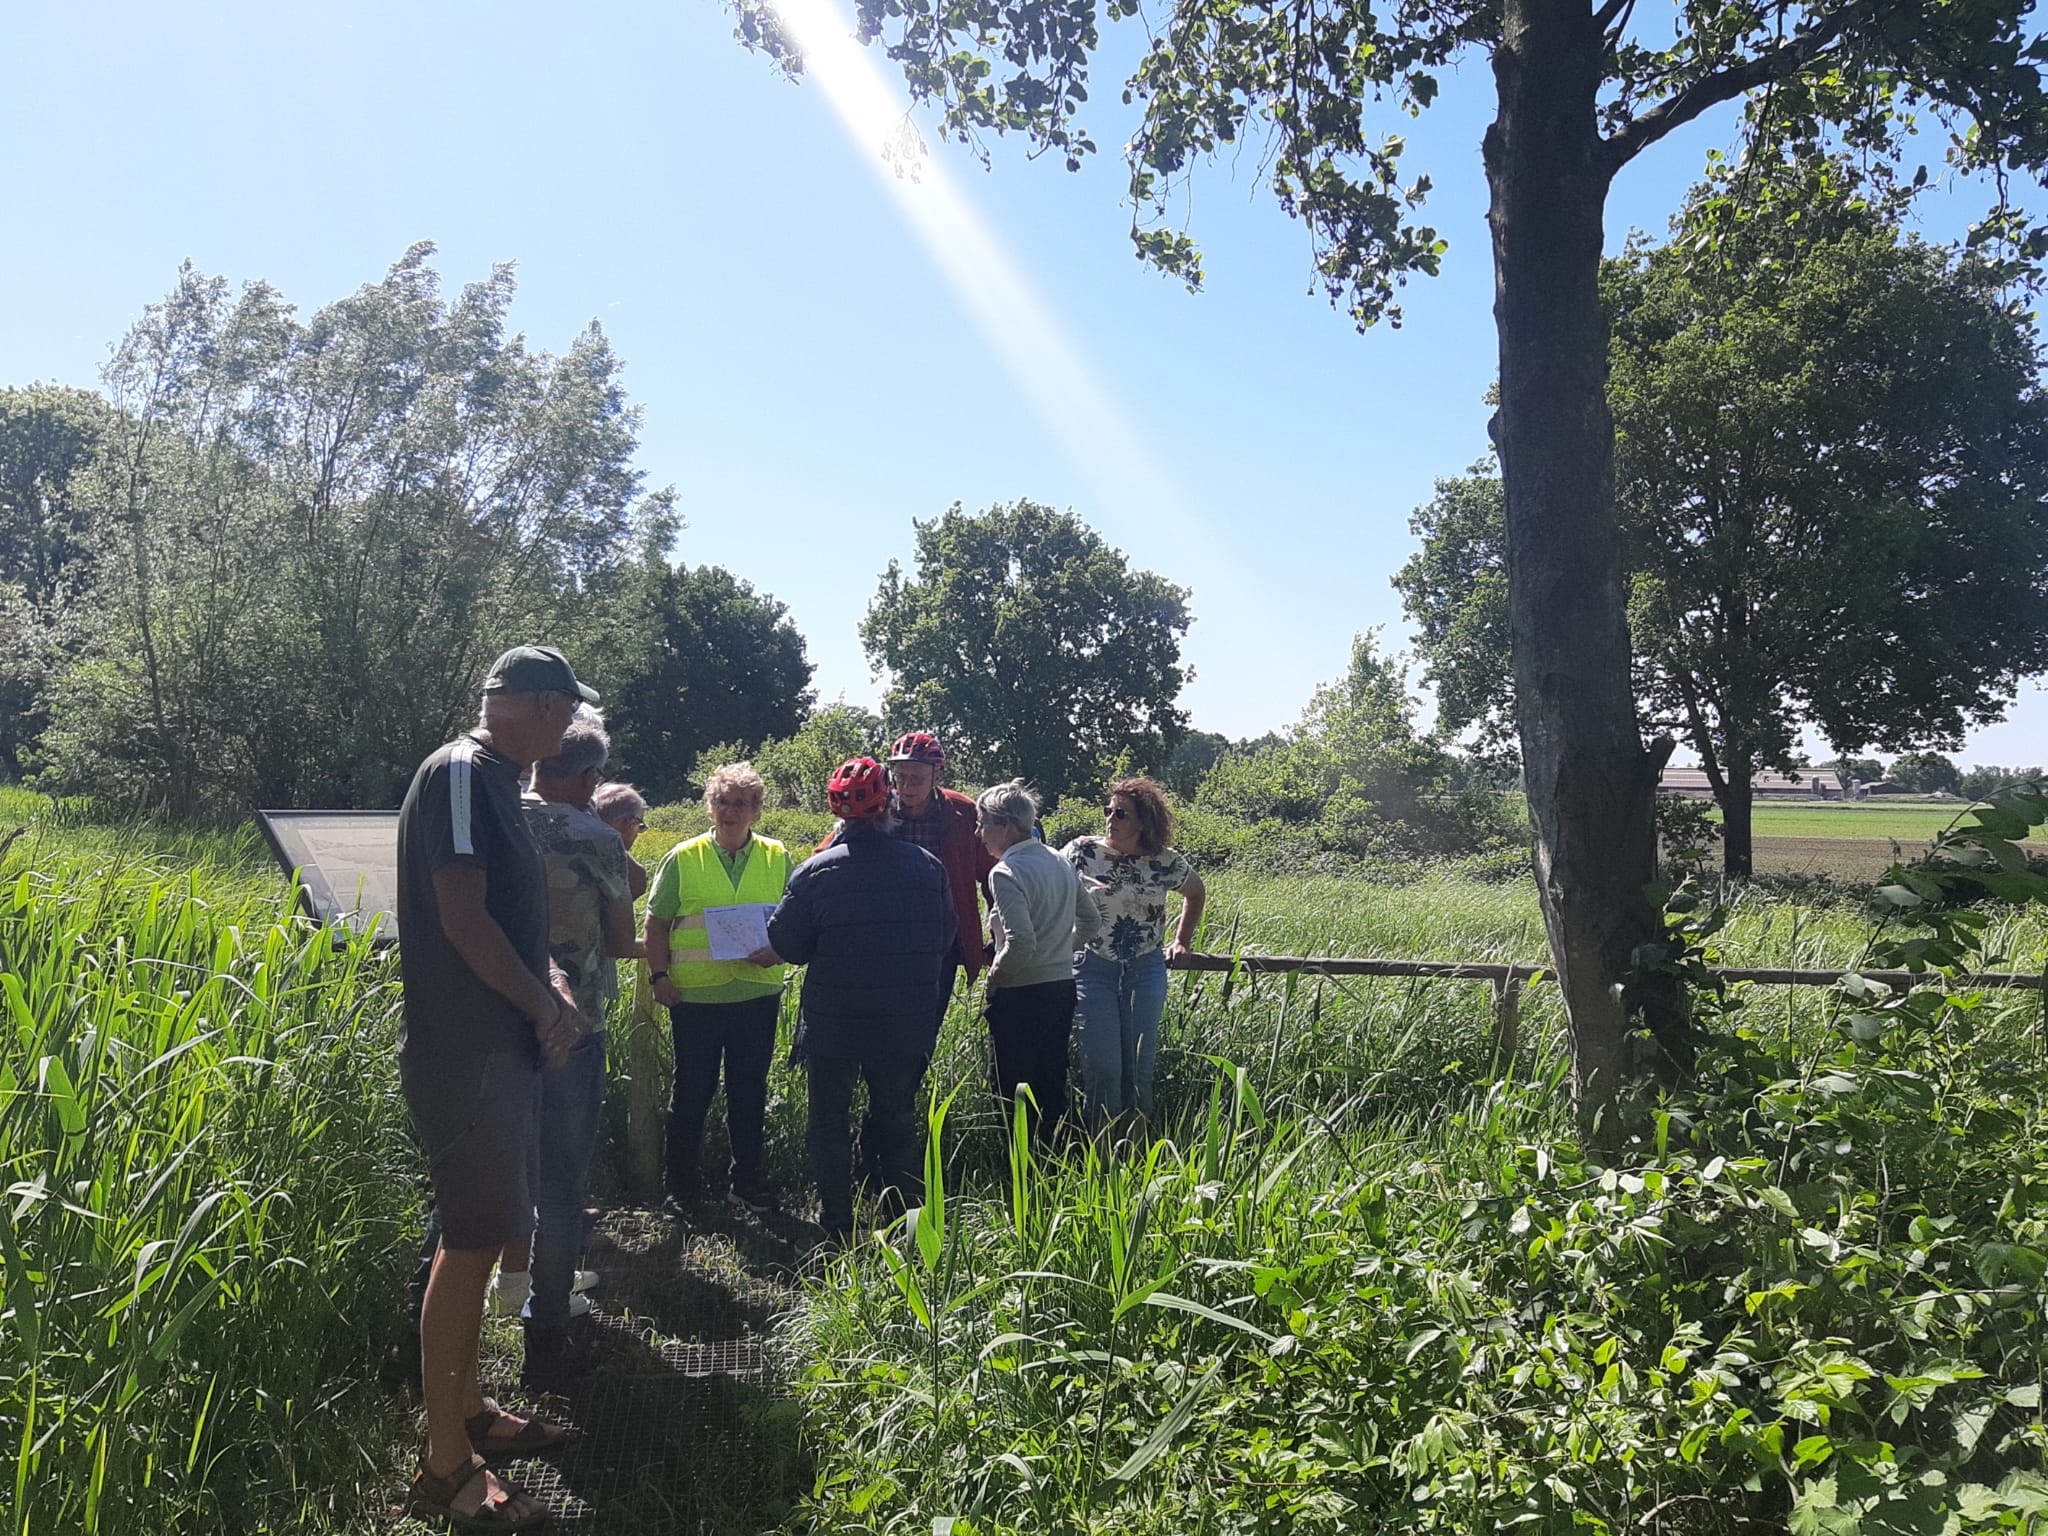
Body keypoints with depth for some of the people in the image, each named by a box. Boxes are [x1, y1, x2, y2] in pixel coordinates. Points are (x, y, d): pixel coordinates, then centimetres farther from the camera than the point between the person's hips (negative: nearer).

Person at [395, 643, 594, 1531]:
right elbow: (463, 920, -21)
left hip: (498, 1048, 10)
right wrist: (543, 1004, -10)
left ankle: (469, 1413, 31)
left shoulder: (497, 782, 15)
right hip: (462, 1051, -10)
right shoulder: (461, 774, -15)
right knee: (471, 1244, -3)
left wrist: (553, 984, 4)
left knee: (483, 1238, 17)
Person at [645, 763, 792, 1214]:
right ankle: (683, 1186, 22)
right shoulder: (683, 858, 1)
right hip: (695, 995, -1)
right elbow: (657, 923, 5)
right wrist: (659, 976, -4)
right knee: (691, 1093, 8)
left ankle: (747, 1182, 25)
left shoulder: (777, 858, 5)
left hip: (757, 994, 2)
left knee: (750, 1093, 12)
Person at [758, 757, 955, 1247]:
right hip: (907, 1026, 3)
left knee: (830, 1124, 15)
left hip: (833, 1026, -2)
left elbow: (786, 945, -8)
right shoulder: (927, 866, -6)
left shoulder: (815, 871, -14)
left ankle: (838, 1232, 20)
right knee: (898, 1123, 18)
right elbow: (947, 940, 5)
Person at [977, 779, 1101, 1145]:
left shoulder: (1006, 872, -17)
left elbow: (1021, 943, -26)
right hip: (1063, 987, 8)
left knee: (1014, 1093, 3)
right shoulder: (1061, 863, 7)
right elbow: (1091, 921, 17)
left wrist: (993, 978, -11)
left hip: (1020, 994, -8)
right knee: (1052, 1087, 16)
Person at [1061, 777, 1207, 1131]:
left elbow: (1196, 893, 21)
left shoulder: (1166, 863, 0)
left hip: (1146, 970, 2)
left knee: (1141, 1064, 4)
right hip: (1093, 968, -1)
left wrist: (1182, 940, 17)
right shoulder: (1081, 851, -4)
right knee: (1102, 1066, -5)